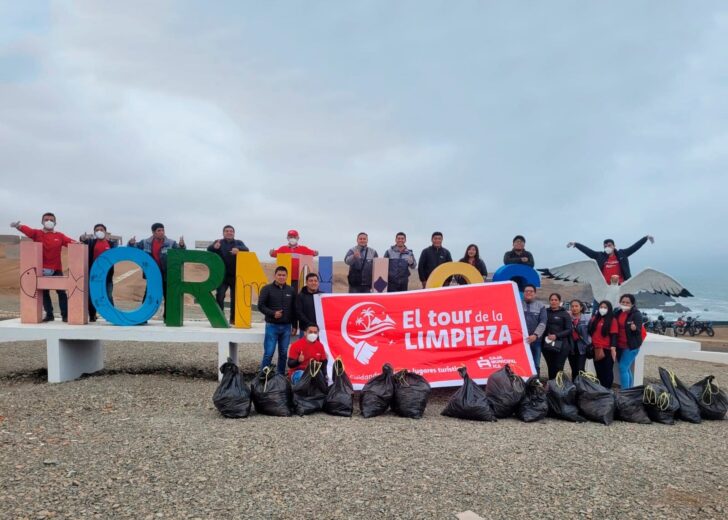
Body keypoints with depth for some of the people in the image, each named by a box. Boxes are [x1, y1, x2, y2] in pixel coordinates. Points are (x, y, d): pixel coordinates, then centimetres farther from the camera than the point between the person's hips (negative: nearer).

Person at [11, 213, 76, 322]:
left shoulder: (60, 236, 3)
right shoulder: (37, 233, 1)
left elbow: (71, 242, -11)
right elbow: (27, 229, -17)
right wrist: (18, 226, -39)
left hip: (56, 269, -1)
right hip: (42, 269, 1)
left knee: (61, 292, -2)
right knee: (44, 293, 9)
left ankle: (65, 315, 3)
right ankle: (49, 314, 20)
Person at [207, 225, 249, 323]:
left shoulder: (239, 243, 10)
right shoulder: (218, 242, 8)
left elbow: (246, 249, -9)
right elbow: (209, 249, -9)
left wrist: (238, 249, -33)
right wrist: (214, 247, -34)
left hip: (235, 276, 1)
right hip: (222, 275, -1)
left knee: (235, 298, 5)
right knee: (220, 296, -5)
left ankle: (233, 319, 15)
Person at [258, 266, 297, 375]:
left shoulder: (291, 290, 9)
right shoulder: (267, 289, 0)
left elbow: (294, 310, 11)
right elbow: (260, 306, -3)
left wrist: (294, 326, 8)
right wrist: (273, 313, -16)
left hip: (286, 327, 3)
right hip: (272, 326, -3)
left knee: (284, 354, 8)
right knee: (268, 353, -4)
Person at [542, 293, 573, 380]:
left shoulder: (565, 314, 6)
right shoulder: (545, 312, 10)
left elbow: (569, 330, -1)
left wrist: (556, 336, -14)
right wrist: (546, 335, -8)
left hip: (561, 345, -2)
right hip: (547, 345, 2)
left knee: (558, 368, -8)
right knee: (551, 368, 6)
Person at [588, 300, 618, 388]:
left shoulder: (612, 320, -3)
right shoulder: (594, 319, 13)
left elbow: (614, 336, -9)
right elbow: (590, 332, 17)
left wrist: (613, 349, -18)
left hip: (607, 350, -5)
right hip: (596, 349, 5)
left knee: (607, 371, 2)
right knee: (599, 371, 11)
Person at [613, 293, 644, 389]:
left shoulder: (636, 314, -12)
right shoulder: (617, 312, 5)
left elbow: (639, 330, -17)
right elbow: (615, 328, 15)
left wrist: (635, 328, -38)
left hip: (631, 346, -7)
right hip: (619, 345, 7)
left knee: (623, 368, -10)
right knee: (626, 369, 15)